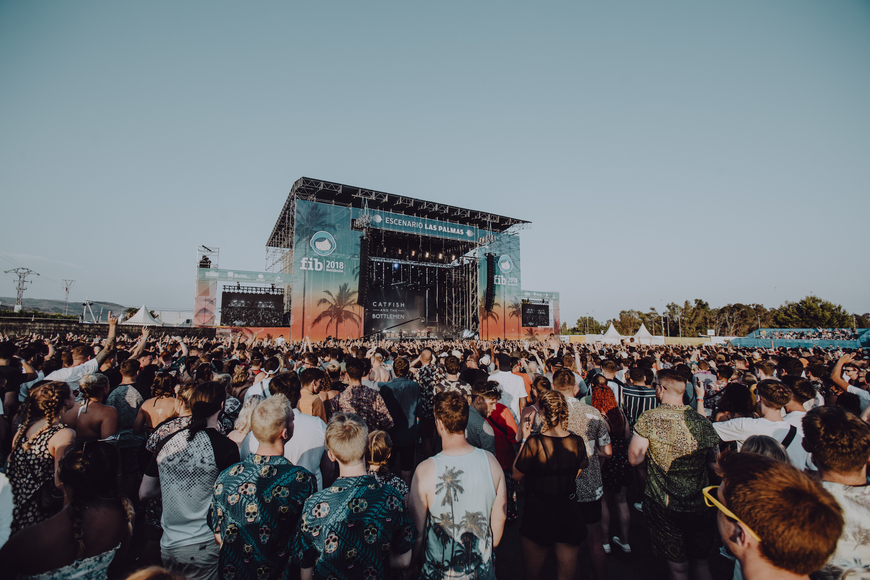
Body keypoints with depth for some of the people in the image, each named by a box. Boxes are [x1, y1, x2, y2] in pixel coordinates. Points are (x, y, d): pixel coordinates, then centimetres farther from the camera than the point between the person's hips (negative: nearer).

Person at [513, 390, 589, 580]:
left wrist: (524, 439, -5)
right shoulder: (577, 441, -10)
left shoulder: (534, 442, -22)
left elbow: (516, 475, -9)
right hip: (569, 514, 4)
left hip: (538, 515, -3)